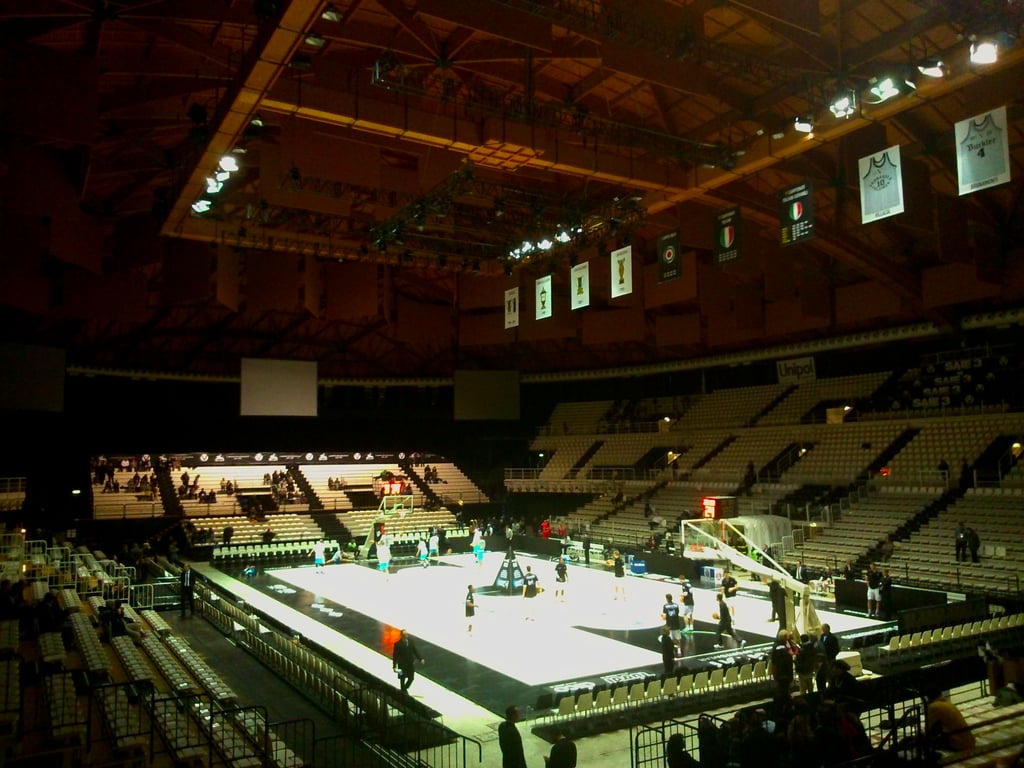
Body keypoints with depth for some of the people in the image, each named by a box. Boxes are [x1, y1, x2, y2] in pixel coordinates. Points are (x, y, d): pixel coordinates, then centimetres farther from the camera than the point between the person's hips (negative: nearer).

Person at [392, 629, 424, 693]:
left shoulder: (411, 641, -3)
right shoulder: (398, 644, -15)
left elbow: (415, 650, 4)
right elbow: (395, 656, -11)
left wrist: (420, 659, -3)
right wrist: (394, 666, -12)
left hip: (411, 664, 4)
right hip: (402, 665, -4)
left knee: (411, 678, 8)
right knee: (402, 679, 10)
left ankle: (405, 688, 34)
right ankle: (403, 691, 31)